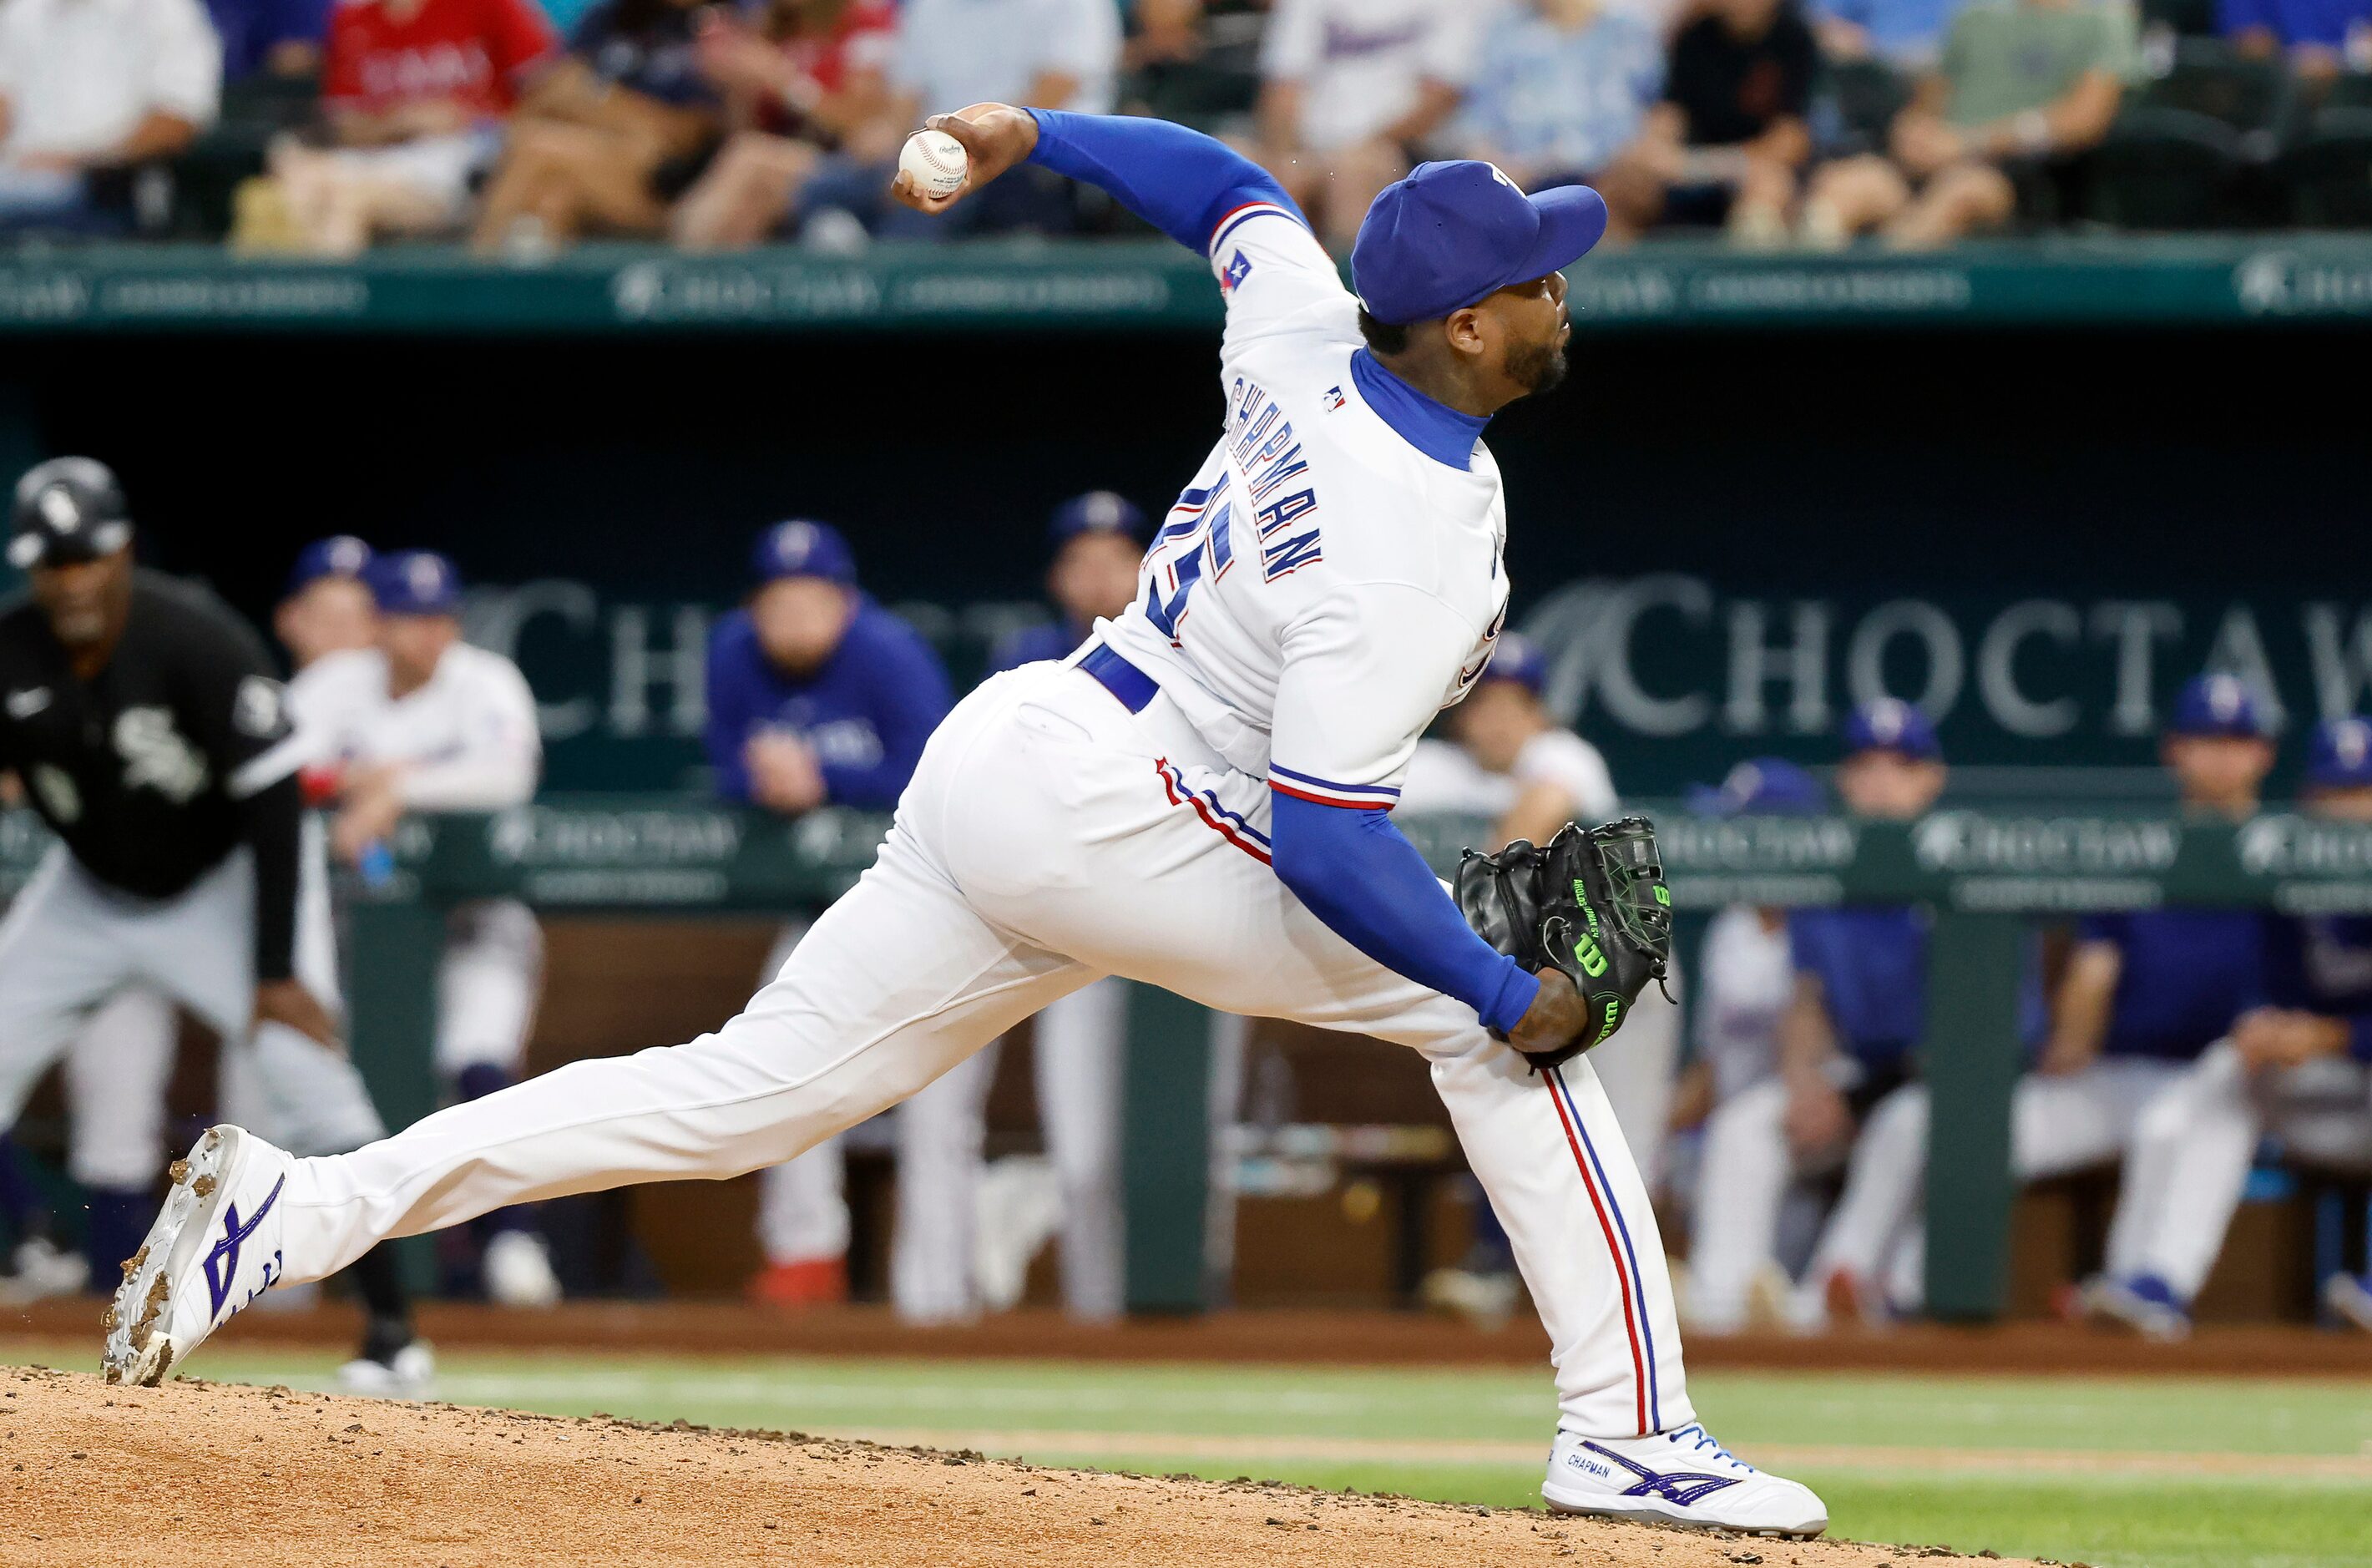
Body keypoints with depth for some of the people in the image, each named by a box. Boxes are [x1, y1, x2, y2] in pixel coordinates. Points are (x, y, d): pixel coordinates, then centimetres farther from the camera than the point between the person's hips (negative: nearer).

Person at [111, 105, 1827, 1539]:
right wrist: (1513, 994, -16)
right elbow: (1326, 839, -25)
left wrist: (1031, 136, 39)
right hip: (1108, 820, -8)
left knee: (738, 1095, 8)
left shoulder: (1305, 336, 4)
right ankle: (1629, 1432, -2)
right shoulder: (1416, 536, -21)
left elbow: (1228, 189, 27)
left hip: (995, 765, 8)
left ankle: (294, 1211, 1)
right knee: (1494, 1016, -1)